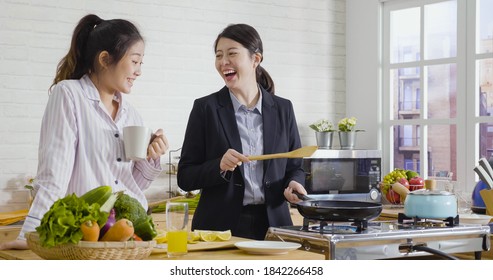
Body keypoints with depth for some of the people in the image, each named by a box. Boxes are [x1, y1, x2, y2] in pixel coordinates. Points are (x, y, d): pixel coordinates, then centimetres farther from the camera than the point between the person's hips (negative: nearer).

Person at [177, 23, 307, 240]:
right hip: (220, 227, -2)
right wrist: (220, 167, -17)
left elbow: (295, 167, 14)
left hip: (272, 224, 2)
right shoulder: (205, 108, 1)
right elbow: (185, 178, -1)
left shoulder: (282, 109, 7)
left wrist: (293, 184, -7)